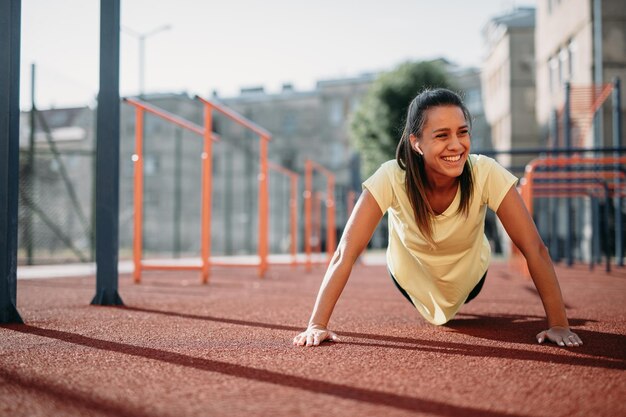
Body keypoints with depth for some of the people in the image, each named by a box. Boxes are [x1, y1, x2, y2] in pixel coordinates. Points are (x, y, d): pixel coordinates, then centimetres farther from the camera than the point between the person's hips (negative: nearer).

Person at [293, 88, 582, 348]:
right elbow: (345, 254, -40)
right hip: (412, 276, 0)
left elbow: (535, 249, -34)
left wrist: (559, 325, -38)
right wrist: (317, 325, -47)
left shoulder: (487, 173, -37)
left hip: (467, 275, 1)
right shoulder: (392, 178, -38)